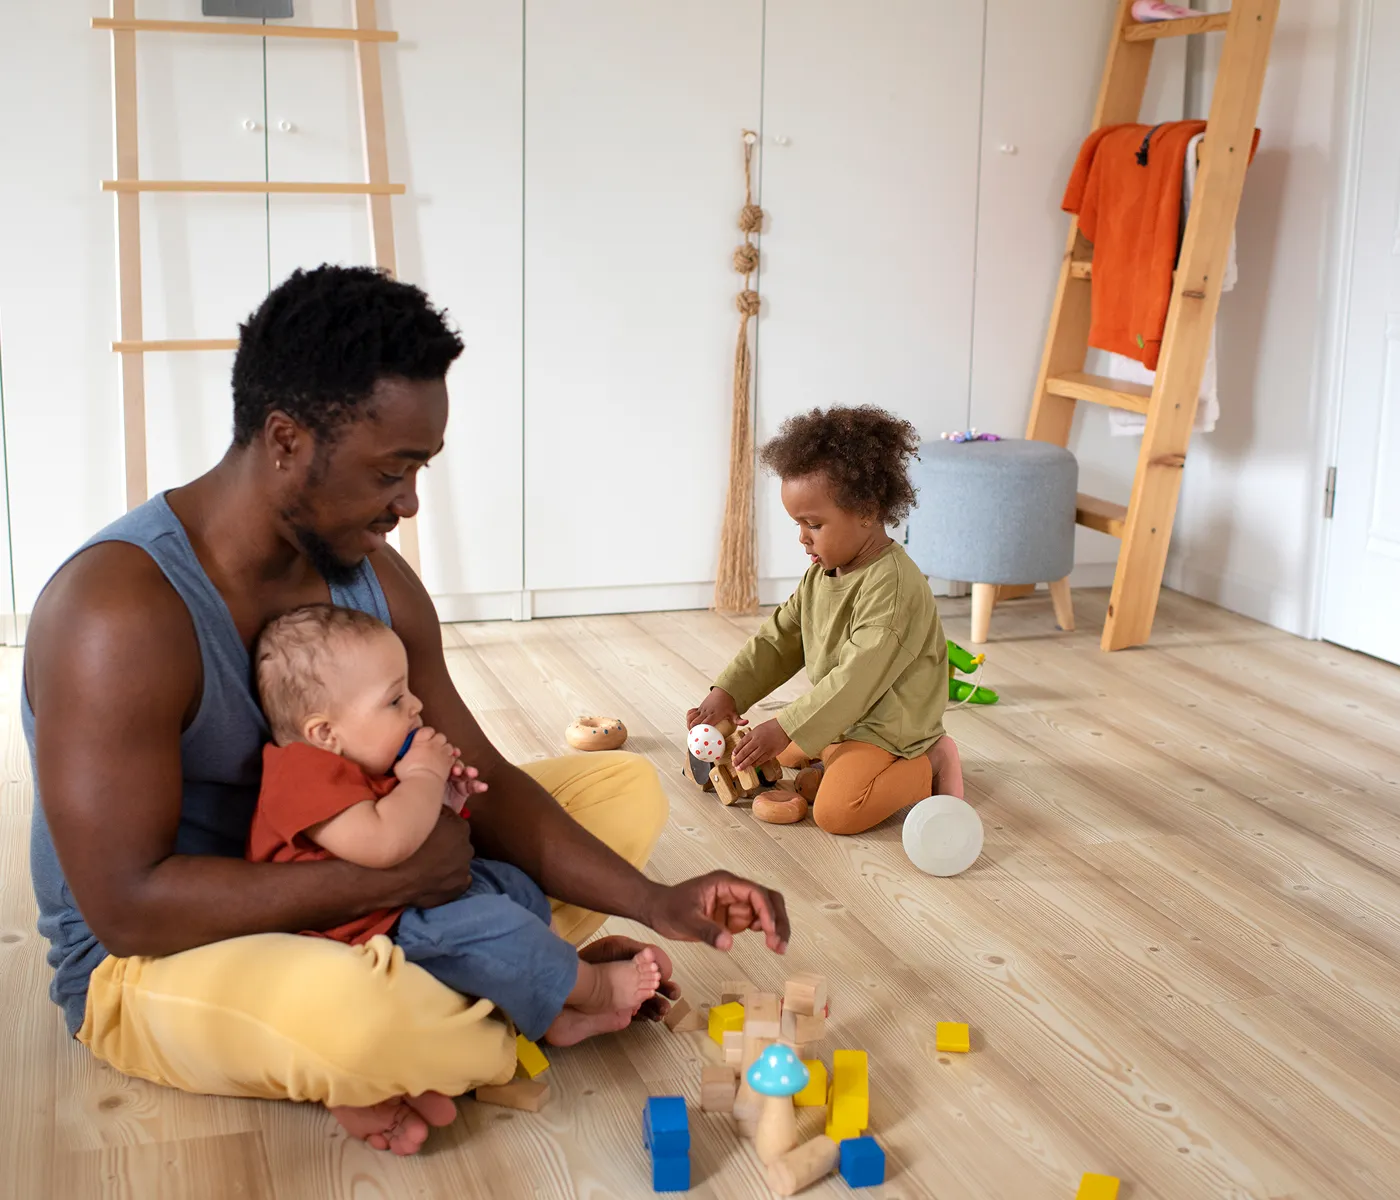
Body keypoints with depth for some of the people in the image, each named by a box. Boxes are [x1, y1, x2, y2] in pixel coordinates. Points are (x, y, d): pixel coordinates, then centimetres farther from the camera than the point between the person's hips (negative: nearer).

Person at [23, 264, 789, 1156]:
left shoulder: (375, 578, -3)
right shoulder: (120, 608, -26)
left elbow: (482, 783, -1)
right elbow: (127, 905, -28)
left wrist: (655, 904, -13)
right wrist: (388, 876, -27)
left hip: (335, 901, 8)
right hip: (151, 960, -8)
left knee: (624, 785, 5)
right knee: (346, 1014, -44)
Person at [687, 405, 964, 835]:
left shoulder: (892, 586, -26)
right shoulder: (820, 573, 4)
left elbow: (857, 679, -30)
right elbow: (778, 640, 8)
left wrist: (786, 728, -29)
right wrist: (726, 693, -4)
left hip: (886, 728, -10)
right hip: (838, 720, 10)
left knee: (837, 811, -27)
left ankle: (930, 764, -8)